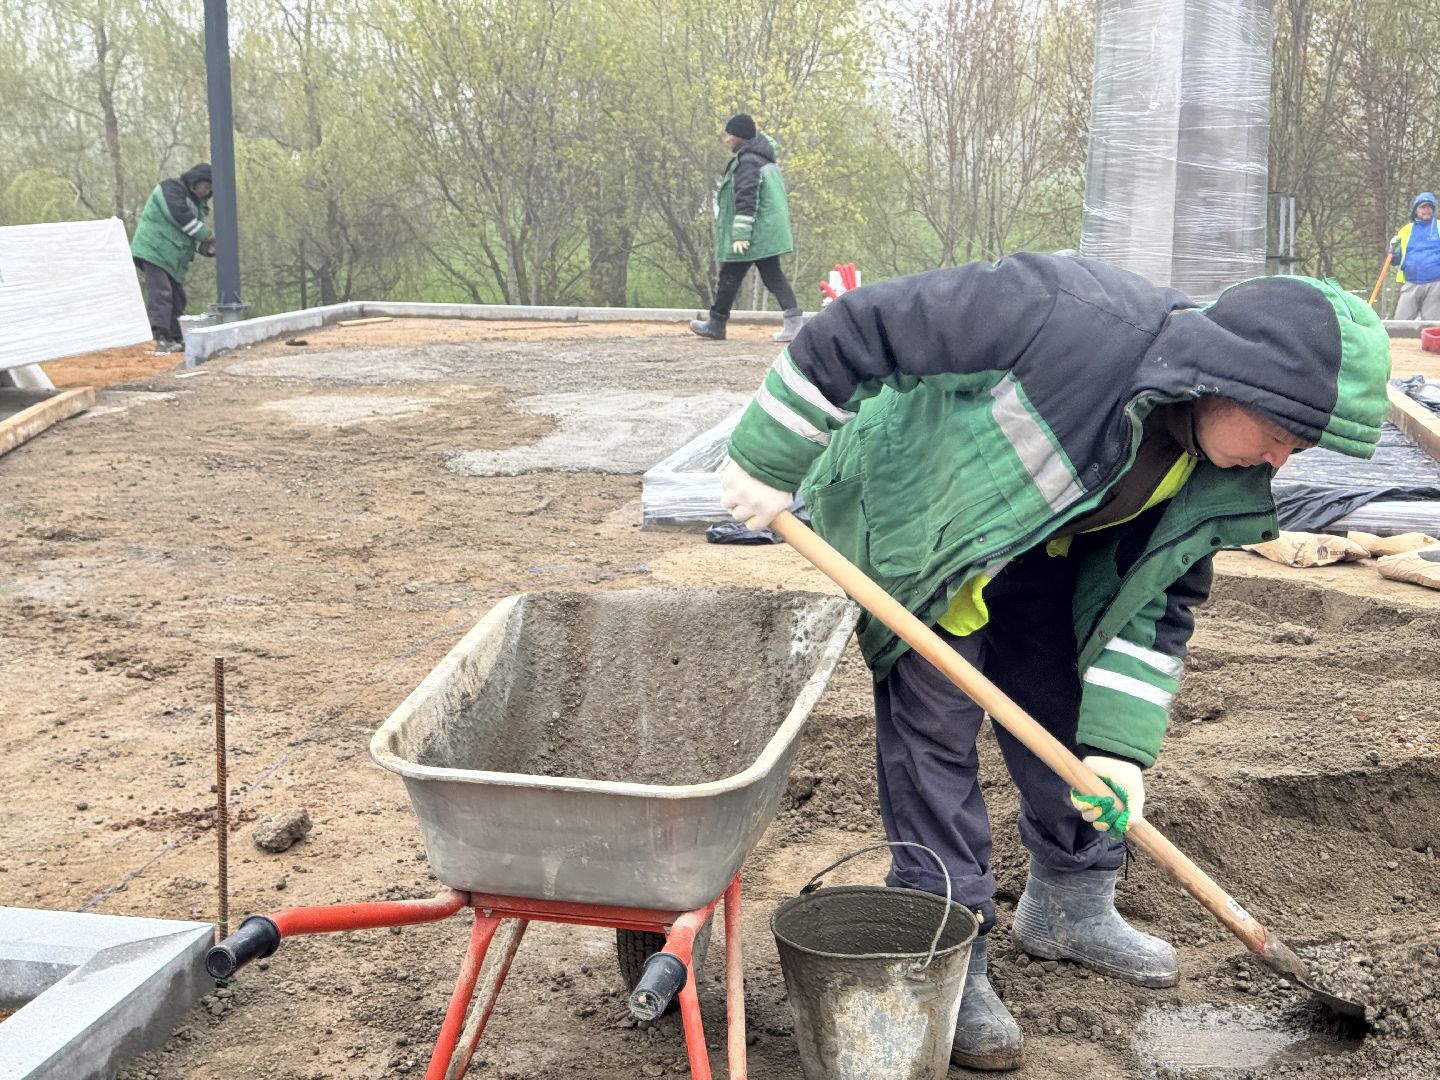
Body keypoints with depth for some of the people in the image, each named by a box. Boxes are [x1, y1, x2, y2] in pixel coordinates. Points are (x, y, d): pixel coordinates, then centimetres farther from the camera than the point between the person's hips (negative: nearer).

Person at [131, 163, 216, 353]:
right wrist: (208, 235, -16)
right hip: (154, 250, -10)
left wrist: (206, 247, -3)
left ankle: (177, 340, 15)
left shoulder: (196, 202, 19)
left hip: (174, 258, 10)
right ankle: (162, 339, -26)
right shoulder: (172, 187, -8)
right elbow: (180, 216, -22)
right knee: (161, 294, -18)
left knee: (177, 298, 10)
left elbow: (190, 235, 18)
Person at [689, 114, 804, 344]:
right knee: (773, 275, 7)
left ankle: (716, 323, 12)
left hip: (752, 236, -10)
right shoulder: (764, 160, 17)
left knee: (729, 277, 2)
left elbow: (746, 200, -22)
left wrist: (740, 234, -23)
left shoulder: (747, 162, -15)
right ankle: (794, 320, -5)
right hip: (769, 234, 10)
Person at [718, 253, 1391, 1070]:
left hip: (1040, 547, 7)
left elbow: (1157, 602, -6)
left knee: (1066, 706, 10)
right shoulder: (1072, 320, -40)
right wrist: (770, 462, -26)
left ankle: (1070, 906, 32)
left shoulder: (1215, 477, -15)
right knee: (936, 718, -8)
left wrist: (1119, 744, -14)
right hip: (910, 521, -7)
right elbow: (864, 326, -35)